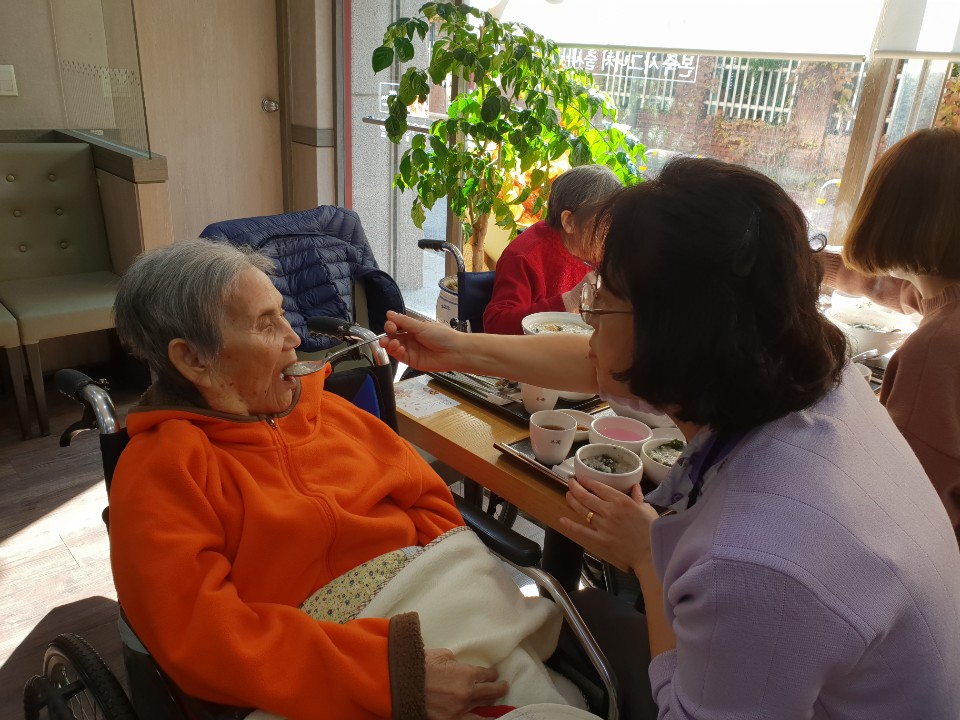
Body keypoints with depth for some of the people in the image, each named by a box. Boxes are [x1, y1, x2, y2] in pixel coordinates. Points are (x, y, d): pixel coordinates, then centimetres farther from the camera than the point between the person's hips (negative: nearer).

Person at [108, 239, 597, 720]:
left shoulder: (324, 408, 12)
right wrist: (390, 674, -23)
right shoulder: (159, 471, -6)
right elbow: (202, 637, -16)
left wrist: (456, 582, -8)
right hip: (332, 679, -5)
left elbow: (428, 500, 12)